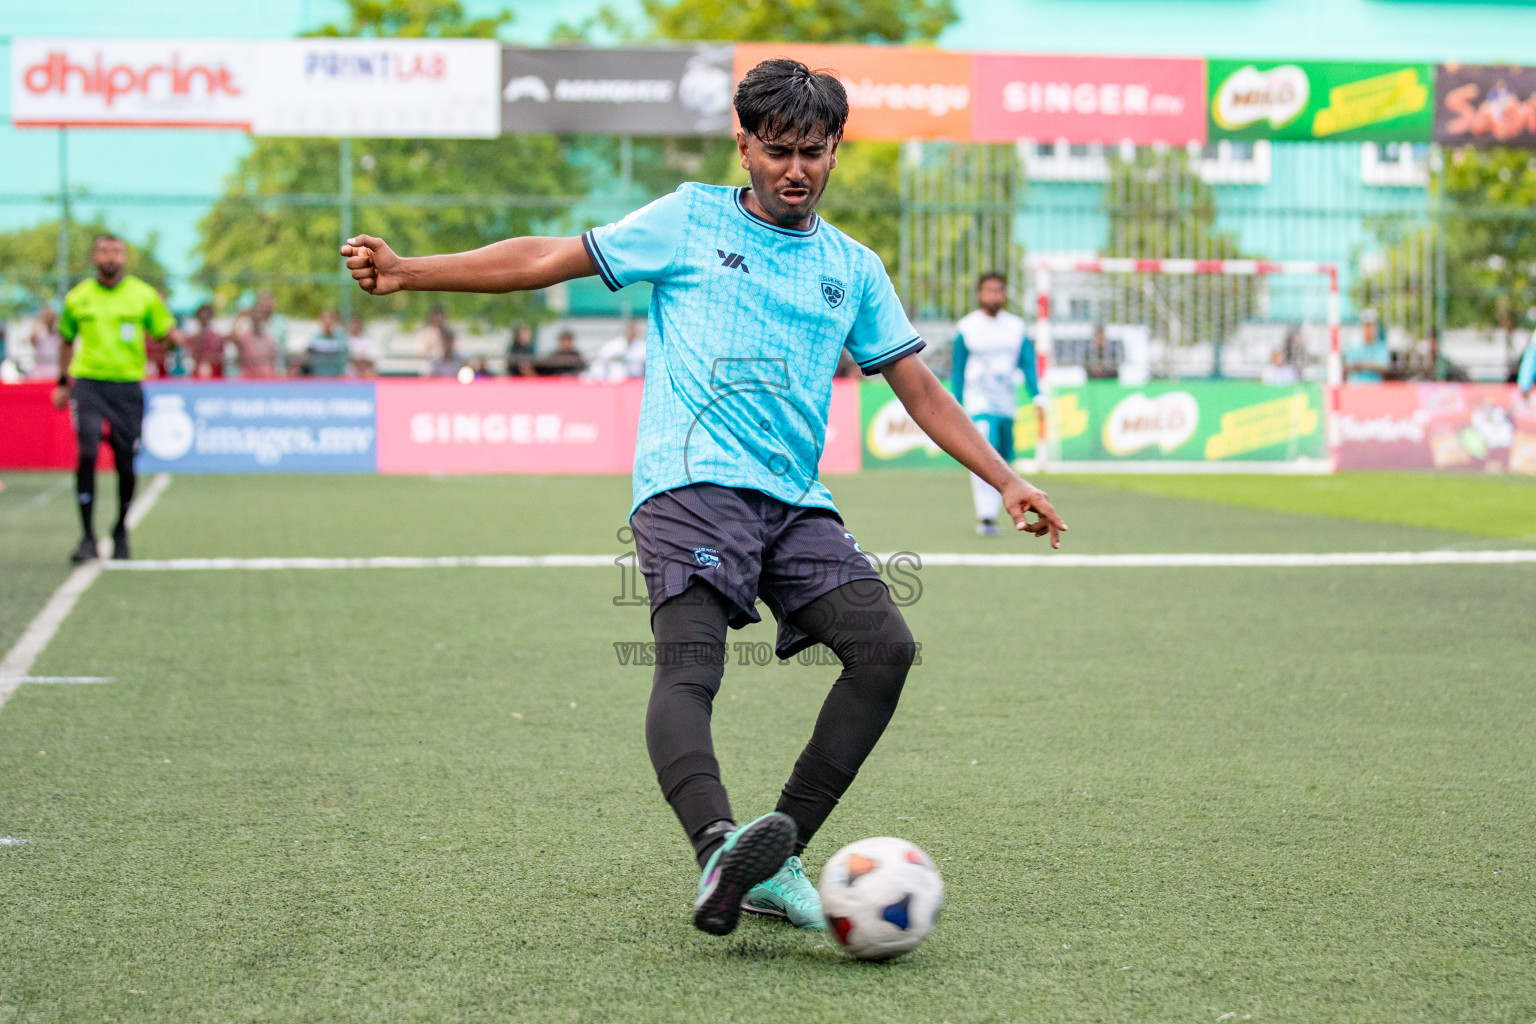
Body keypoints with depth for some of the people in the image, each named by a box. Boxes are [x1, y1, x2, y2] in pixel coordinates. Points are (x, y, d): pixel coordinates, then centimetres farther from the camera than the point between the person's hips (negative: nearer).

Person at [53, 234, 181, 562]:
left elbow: (166, 338, 10)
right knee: (87, 453, -18)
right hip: (88, 384, 0)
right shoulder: (77, 298, 8)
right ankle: (88, 537, -14)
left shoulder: (144, 295, 5)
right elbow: (67, 341, 23)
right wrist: (63, 382, 23)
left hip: (128, 387, 0)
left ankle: (121, 532, 24)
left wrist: (172, 338, -12)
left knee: (125, 464, 0)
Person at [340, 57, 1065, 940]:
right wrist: (408, 271, 4)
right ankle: (721, 845, -47)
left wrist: (1006, 480, 12)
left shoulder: (854, 269, 20)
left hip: (796, 502, 4)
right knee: (690, 669, -26)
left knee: (886, 645, -15)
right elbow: (549, 259, 11)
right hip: (692, 483, -4)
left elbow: (919, 387, 21)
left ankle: (773, 865, -11)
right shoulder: (689, 220, 11)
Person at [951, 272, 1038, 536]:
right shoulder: (966, 327, 1)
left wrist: (1036, 395, -3)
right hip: (979, 401, -4)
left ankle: (989, 514, 18)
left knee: (1003, 457, 5)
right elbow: (957, 369, 4)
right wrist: (956, 406, 1)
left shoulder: (1016, 326, 9)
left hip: (1007, 403, 4)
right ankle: (985, 517, -26)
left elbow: (1028, 363, 9)